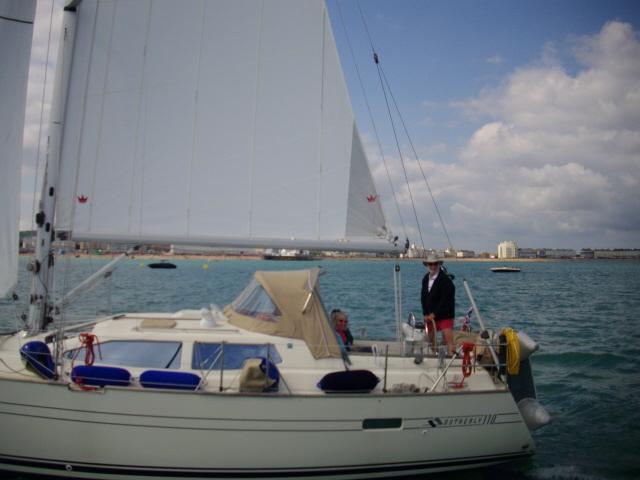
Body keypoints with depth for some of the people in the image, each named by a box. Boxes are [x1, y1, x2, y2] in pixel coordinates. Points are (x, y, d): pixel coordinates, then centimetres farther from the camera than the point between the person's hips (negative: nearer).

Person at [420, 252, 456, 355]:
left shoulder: (445, 280, -11)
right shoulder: (426, 279, 11)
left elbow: (446, 300, -16)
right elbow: (423, 297, 12)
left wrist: (434, 314, -14)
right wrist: (426, 314, 1)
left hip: (445, 316, -7)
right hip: (430, 316, 7)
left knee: (448, 340, -14)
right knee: (431, 341, 9)